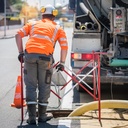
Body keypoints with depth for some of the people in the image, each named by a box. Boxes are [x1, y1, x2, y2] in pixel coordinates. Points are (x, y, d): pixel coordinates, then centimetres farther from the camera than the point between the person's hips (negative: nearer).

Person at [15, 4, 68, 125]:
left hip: (29, 55, 1)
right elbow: (64, 46, 10)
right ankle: (42, 115, 21)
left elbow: (18, 35, 13)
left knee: (30, 86, 8)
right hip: (45, 57, -1)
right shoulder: (57, 28, 22)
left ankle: (31, 116, 4)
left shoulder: (33, 24, 25)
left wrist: (21, 52, 15)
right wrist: (62, 63, 14)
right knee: (44, 86, 13)